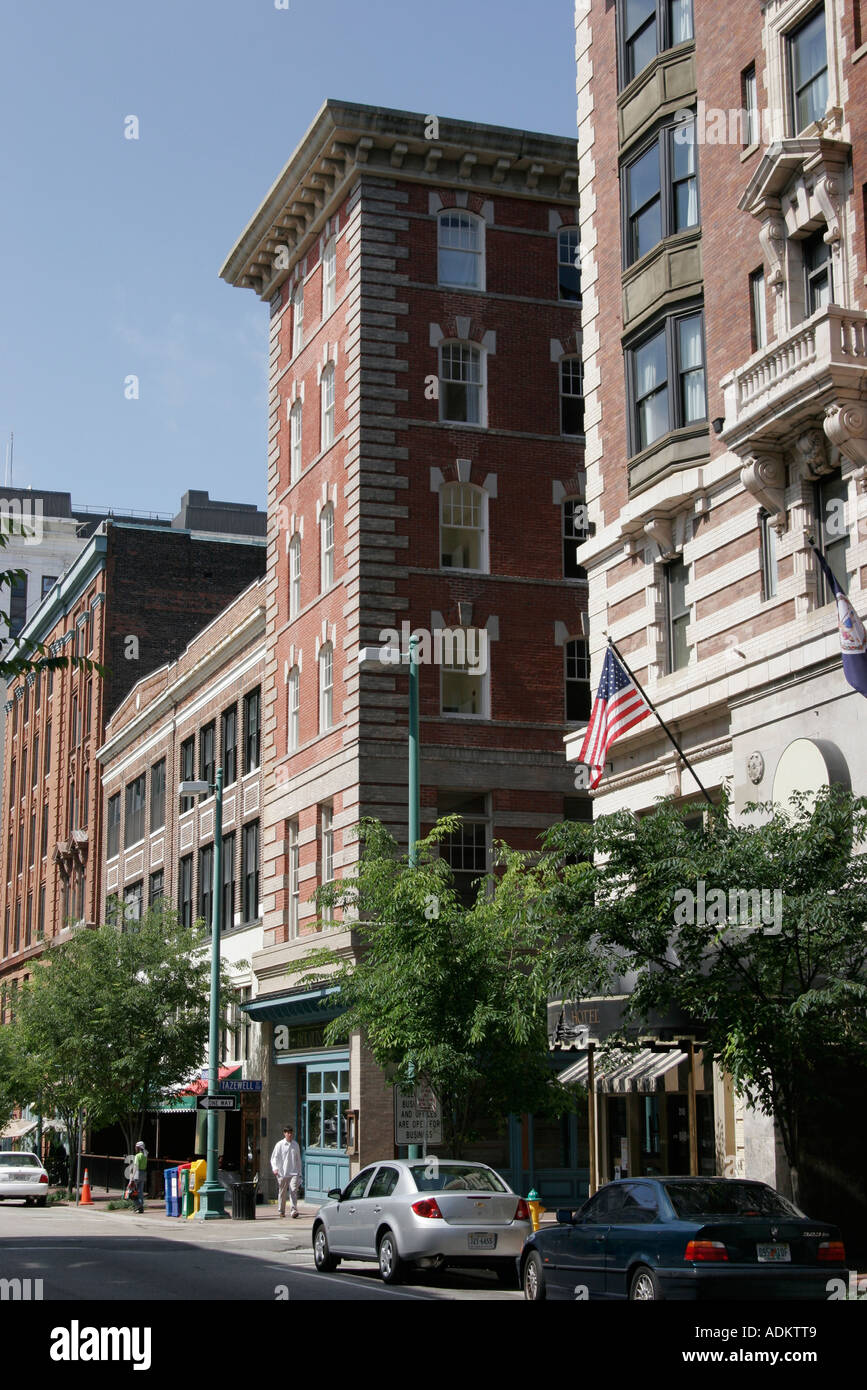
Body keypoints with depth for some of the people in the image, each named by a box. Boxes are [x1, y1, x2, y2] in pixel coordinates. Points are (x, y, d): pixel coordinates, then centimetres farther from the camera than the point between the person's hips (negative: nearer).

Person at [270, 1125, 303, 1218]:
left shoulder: (295, 1145, 10)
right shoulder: (279, 1145, 0)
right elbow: (274, 1158, -1)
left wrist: (299, 1172, 17)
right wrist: (275, 1168, -17)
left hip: (294, 1173, 1)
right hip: (282, 1173, -1)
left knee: (293, 1191, -14)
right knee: (282, 1193, 7)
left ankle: (294, 1210, -18)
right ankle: (282, 1211, 22)